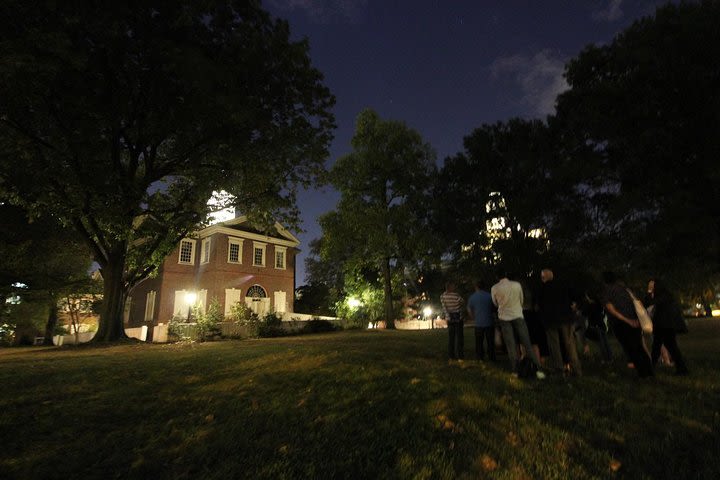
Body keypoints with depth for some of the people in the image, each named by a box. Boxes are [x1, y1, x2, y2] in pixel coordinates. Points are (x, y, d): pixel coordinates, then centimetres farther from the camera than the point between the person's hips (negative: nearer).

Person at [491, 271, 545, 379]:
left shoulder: (494, 288, -8)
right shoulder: (517, 285, -5)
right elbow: (521, 300, 8)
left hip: (504, 318, 0)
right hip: (518, 315, 0)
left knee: (511, 345, 6)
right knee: (527, 343, 5)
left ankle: (515, 371, 9)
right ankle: (539, 369, 1)